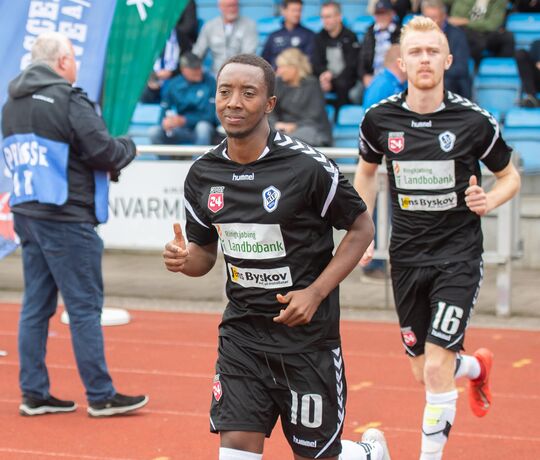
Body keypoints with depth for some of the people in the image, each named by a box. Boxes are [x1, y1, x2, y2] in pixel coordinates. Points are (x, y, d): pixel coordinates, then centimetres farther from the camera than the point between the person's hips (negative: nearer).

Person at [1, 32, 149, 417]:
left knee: (36, 305, 11)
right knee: (85, 307, -1)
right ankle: (101, 396, 4)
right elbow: (105, 152, -17)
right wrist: (128, 147, 6)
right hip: (65, 219, -8)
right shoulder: (68, 101, -14)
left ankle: (34, 393, 14)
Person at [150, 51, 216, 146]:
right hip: (181, 132, 3)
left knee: (203, 126, -36)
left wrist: (184, 120, -22)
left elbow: (211, 115, -12)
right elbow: (164, 112, 2)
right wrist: (165, 122, -22)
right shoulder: (174, 85, -2)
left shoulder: (209, 82, -10)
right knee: (155, 132, -21)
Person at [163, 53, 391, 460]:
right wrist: (184, 259, -12)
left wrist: (315, 293, -15)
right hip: (242, 331, 4)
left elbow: (361, 228, -5)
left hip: (307, 331, -4)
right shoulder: (202, 175, 0)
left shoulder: (307, 166, -15)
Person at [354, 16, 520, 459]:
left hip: (458, 256, -3)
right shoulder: (380, 119, -3)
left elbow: (510, 176, 4)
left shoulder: (474, 121, -10)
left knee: (437, 365, -14)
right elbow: (366, 170, 17)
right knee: (423, 371, 10)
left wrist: (489, 201, -16)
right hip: (406, 257, 3)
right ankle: (477, 366, 45)